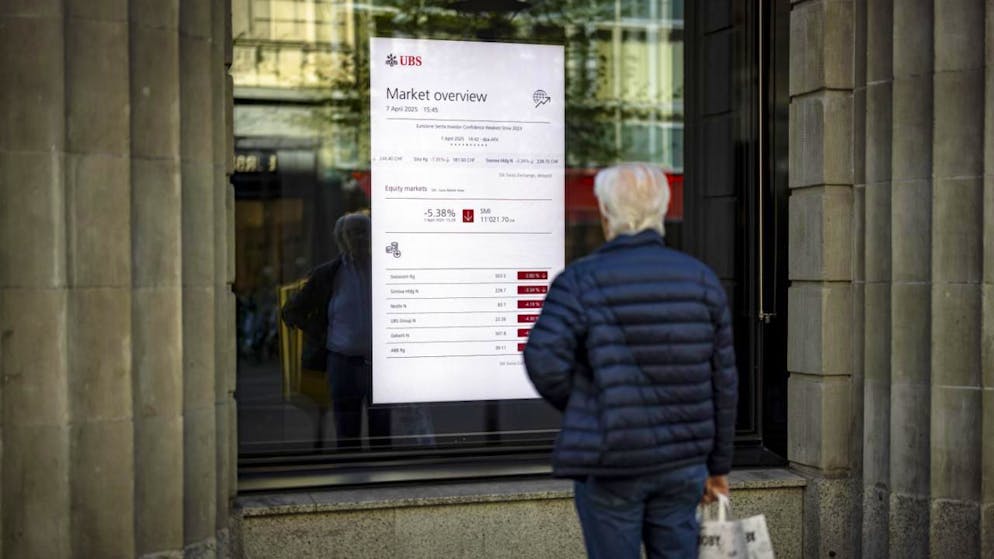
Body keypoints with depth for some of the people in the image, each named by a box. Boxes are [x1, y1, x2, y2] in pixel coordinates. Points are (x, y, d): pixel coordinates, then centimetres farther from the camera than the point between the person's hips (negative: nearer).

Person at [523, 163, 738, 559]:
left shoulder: (583, 280, -8)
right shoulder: (700, 279, 3)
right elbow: (723, 381, 5)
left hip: (611, 465, -3)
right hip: (683, 462, 3)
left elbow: (544, 359, -20)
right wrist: (719, 464, 14)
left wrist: (580, 411, -1)